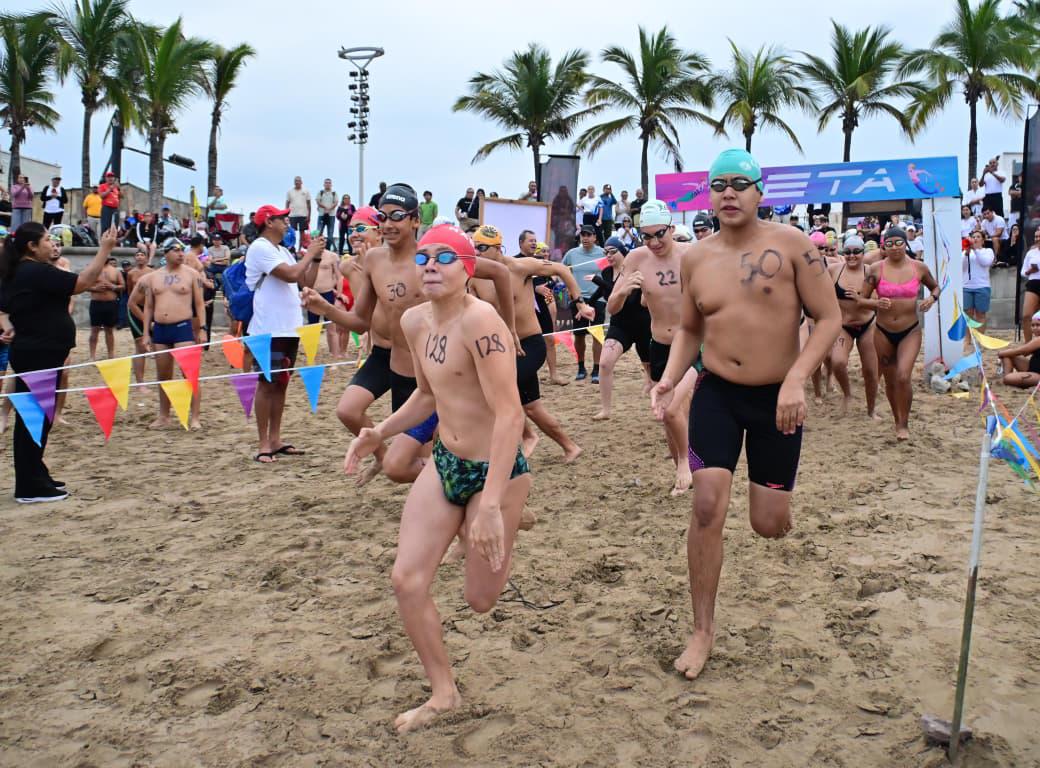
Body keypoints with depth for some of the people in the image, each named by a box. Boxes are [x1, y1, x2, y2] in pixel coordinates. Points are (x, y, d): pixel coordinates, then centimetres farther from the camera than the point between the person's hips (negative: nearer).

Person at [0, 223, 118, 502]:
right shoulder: (38, 272, -17)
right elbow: (83, 282, -21)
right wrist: (105, 249, -18)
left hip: (31, 352, 10)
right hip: (39, 354, -10)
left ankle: (35, 477, 23)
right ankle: (30, 487, 0)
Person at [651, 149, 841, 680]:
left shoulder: (789, 244, -10)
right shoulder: (695, 258, 1)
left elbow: (829, 318, -10)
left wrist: (796, 380, -23)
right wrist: (669, 379, -4)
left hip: (777, 398, -2)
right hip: (716, 395, 2)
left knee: (769, 526, 3)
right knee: (706, 508, -9)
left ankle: (774, 490, 44)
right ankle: (703, 628, 8)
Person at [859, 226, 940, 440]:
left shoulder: (919, 268, -2)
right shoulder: (876, 270, -6)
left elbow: (935, 287, 16)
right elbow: (862, 299, -2)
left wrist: (932, 298, -6)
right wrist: (876, 303, -23)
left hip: (910, 331, -1)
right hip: (884, 332, 1)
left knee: (903, 377, -17)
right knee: (890, 381, 11)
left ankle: (904, 424, 2)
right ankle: (897, 420, 34)